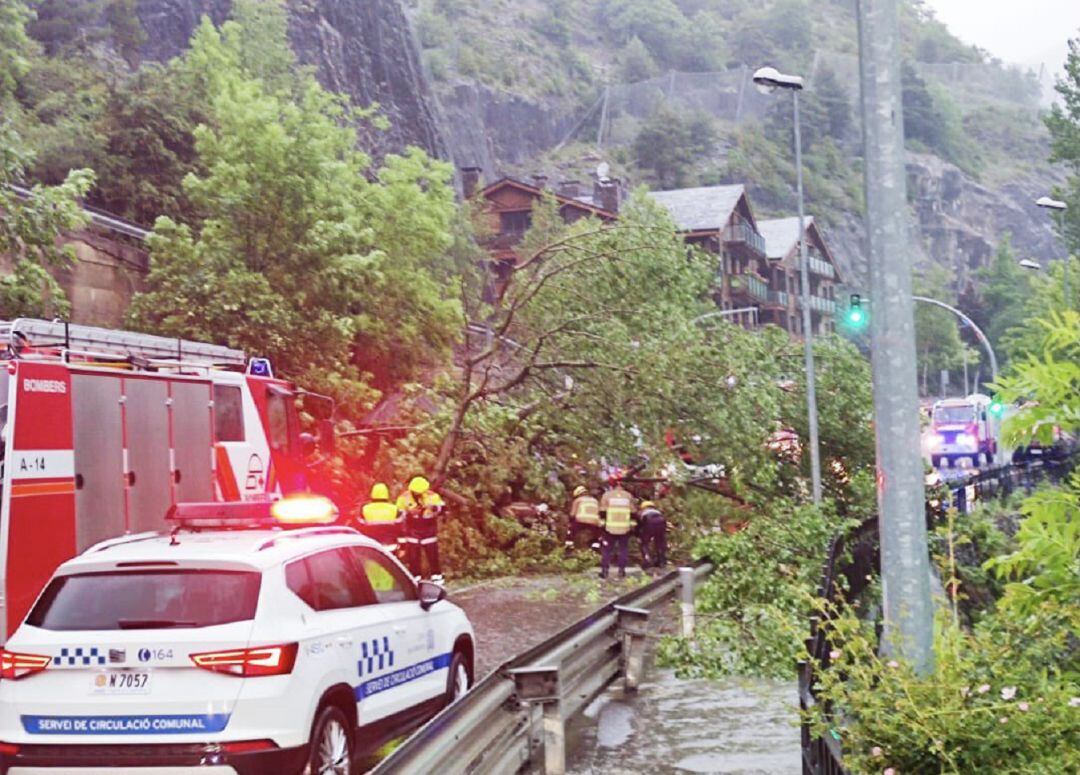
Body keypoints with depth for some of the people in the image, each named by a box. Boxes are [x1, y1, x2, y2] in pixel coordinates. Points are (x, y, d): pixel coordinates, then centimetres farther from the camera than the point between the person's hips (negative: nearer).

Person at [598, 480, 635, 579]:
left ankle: (604, 570, 6)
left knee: (606, 549, 8)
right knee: (623, 549, 11)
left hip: (610, 529, -1)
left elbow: (602, 513, -2)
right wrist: (632, 526, 13)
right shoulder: (628, 496, 3)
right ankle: (621, 570, 9)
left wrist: (602, 525, 4)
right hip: (625, 529, 1)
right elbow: (633, 513, 6)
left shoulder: (607, 495, -2)